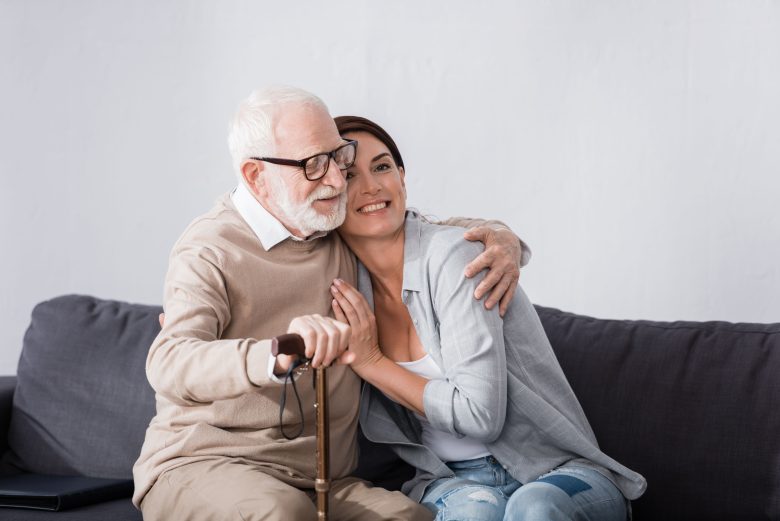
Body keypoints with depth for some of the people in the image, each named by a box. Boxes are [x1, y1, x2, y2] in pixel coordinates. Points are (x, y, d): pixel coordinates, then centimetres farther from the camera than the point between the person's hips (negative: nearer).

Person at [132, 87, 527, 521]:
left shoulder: (344, 232, 11)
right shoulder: (211, 249, -8)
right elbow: (168, 364, -24)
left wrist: (499, 237, 5)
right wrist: (278, 355, -43)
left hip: (321, 482, 4)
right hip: (201, 465, -4)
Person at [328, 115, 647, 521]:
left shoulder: (453, 255, -13)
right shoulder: (347, 287, 4)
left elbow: (480, 413, -18)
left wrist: (372, 363, -10)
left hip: (557, 471, -3)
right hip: (451, 482, 3)